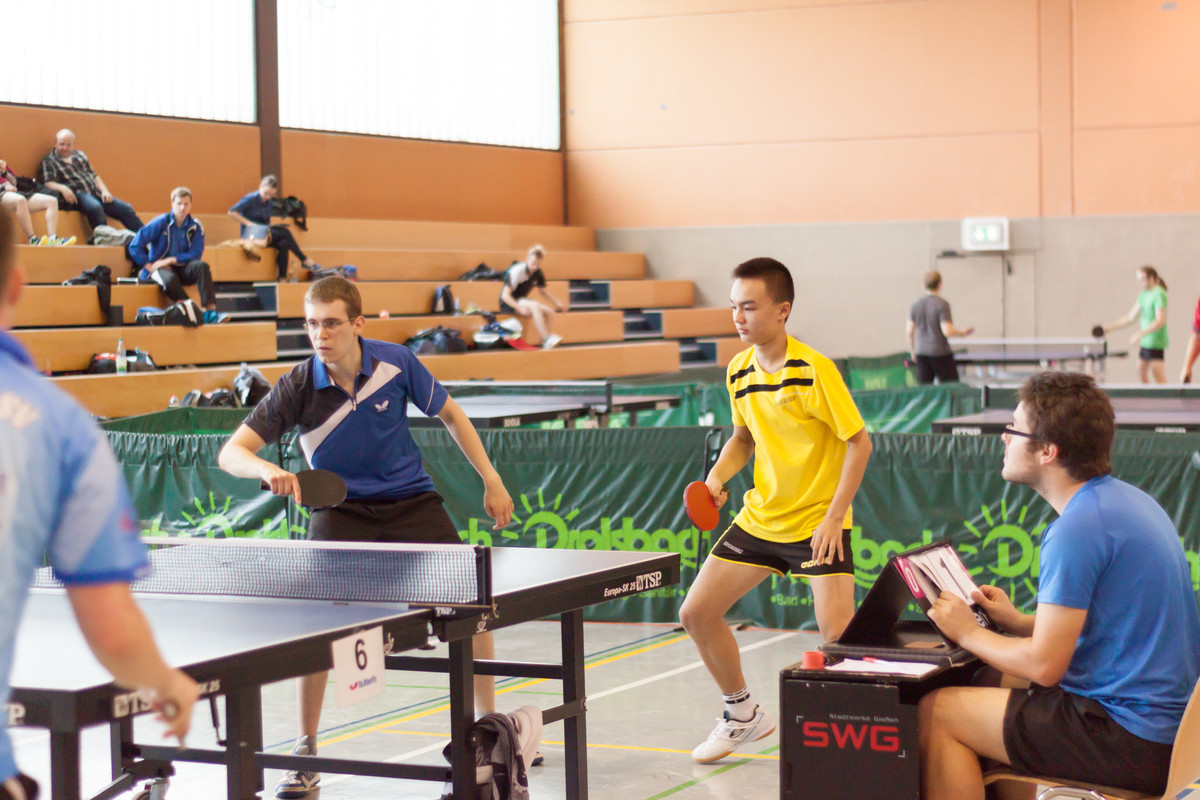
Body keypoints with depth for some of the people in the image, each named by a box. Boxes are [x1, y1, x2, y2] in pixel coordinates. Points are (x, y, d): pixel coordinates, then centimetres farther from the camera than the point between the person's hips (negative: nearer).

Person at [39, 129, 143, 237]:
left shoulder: (79, 155, 22)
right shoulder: (49, 162, 5)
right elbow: (48, 183, -8)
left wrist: (104, 191, 6)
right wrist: (62, 188, -29)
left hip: (95, 192, 6)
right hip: (77, 195, -6)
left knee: (126, 208, -8)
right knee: (95, 208, -38)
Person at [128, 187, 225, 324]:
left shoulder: (196, 227, 1)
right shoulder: (160, 223, -5)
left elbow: (195, 254, -7)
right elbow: (135, 246, -7)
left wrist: (171, 260, -15)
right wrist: (150, 266, -11)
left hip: (182, 269, 2)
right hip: (159, 268, -2)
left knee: (201, 266, -29)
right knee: (170, 279, -38)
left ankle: (210, 310, -39)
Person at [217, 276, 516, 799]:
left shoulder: (396, 363, -14)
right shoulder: (298, 388, -19)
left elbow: (449, 414, 3)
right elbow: (231, 452, -20)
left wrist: (491, 480, 1)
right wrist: (267, 470, -43)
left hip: (411, 500, 2)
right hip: (340, 509, -2)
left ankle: (491, 723, 21)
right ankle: (306, 750, -5)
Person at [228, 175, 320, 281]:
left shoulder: (269, 203, 13)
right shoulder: (251, 199, -8)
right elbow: (232, 212, -12)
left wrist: (269, 228, -4)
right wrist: (248, 223, -19)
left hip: (265, 233, 7)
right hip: (250, 234, -7)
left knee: (283, 244, -25)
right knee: (285, 232, -22)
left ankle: (282, 277, -29)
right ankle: (304, 260, -14)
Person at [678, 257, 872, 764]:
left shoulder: (814, 370, -19)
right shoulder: (738, 370, 1)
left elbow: (859, 442, -15)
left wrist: (833, 517, -19)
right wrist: (718, 477, -2)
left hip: (819, 522, -7)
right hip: (759, 518, 7)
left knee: (838, 637, -21)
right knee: (696, 613, 5)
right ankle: (743, 715, 26)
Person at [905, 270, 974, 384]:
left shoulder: (915, 305, 4)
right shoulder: (942, 304, -11)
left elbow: (909, 332, 5)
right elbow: (947, 331, -17)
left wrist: (912, 351, 18)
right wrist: (963, 333, 0)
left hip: (921, 353, 5)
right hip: (940, 353, -5)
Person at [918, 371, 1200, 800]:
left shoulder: (1078, 528, -19)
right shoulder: (1126, 499, 11)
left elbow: (1044, 665, -18)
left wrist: (968, 633, -2)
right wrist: (1018, 622, 16)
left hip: (1133, 742, -10)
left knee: (935, 713, -5)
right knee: (982, 683, 23)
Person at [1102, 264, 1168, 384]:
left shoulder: (1159, 294, -14)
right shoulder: (1144, 294, 12)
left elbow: (1160, 321, -22)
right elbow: (1131, 317, 19)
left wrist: (1140, 334, -28)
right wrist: (1110, 327, 13)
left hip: (1156, 343, -9)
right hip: (1145, 342, 9)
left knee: (1160, 380, -11)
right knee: (1142, 377, 13)